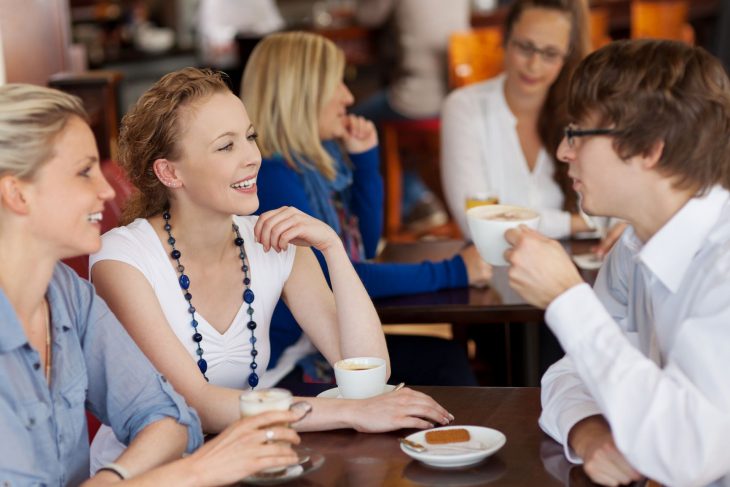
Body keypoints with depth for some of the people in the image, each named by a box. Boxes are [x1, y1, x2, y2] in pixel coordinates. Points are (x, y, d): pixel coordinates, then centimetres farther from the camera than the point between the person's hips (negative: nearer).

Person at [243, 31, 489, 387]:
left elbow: (365, 246, 17)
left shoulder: (320, 160, 7)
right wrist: (450, 272, -20)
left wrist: (365, 159, 4)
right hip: (293, 358, -8)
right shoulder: (274, 177, -20)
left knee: (448, 359, -8)